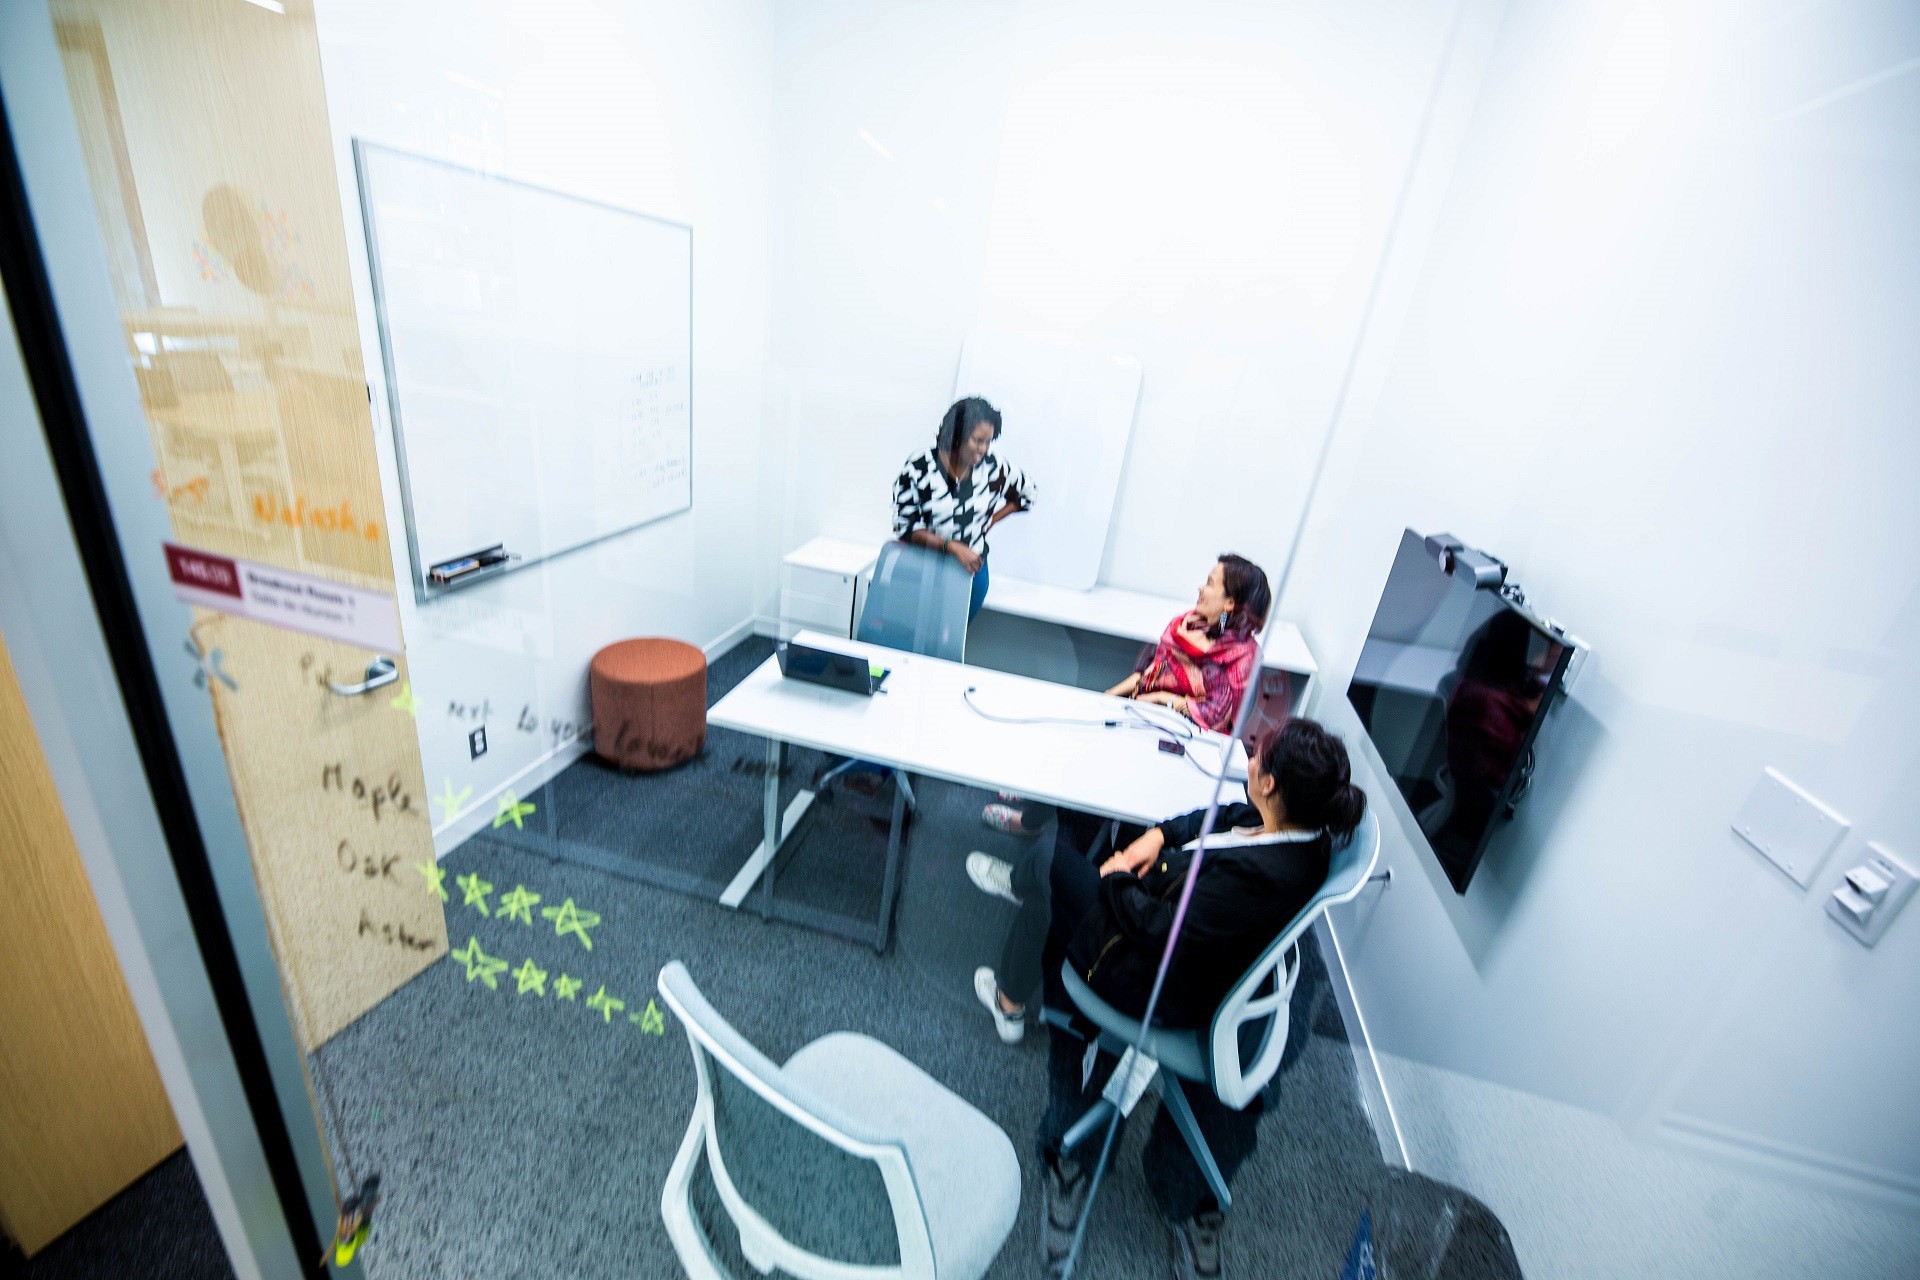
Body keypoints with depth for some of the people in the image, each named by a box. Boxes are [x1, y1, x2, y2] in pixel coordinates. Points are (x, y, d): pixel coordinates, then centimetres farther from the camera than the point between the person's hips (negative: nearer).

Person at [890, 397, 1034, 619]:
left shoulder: (994, 466, -12)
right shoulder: (920, 467, -20)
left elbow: (1026, 494, 8)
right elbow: (904, 526, -17)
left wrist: (987, 523, -1)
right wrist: (953, 547, -26)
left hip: (971, 568, 2)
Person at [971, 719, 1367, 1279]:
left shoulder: (1259, 875, -36)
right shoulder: (1307, 832, -11)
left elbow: (1158, 928, -30)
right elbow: (1221, 818, 4)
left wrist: (1118, 879, -14)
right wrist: (1159, 833, -8)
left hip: (1152, 988, -7)